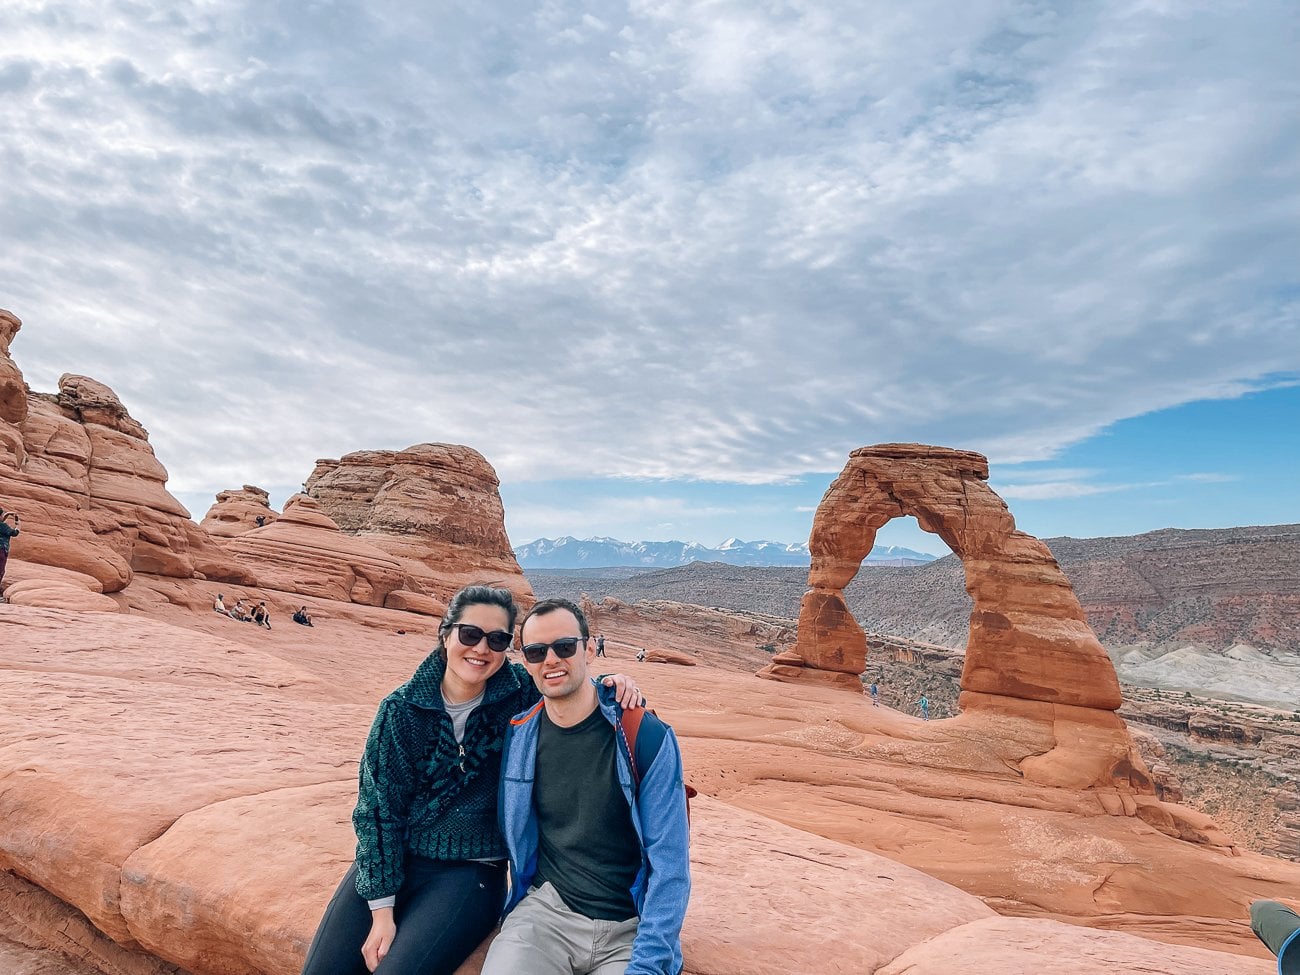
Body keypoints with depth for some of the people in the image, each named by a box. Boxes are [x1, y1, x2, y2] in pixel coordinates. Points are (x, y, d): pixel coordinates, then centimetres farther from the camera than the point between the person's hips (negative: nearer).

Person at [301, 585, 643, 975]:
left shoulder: (519, 692, -8)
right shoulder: (401, 708, -8)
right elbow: (377, 806, -6)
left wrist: (610, 684, -17)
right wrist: (381, 907, -10)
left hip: (469, 871, -1)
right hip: (392, 860, 2)